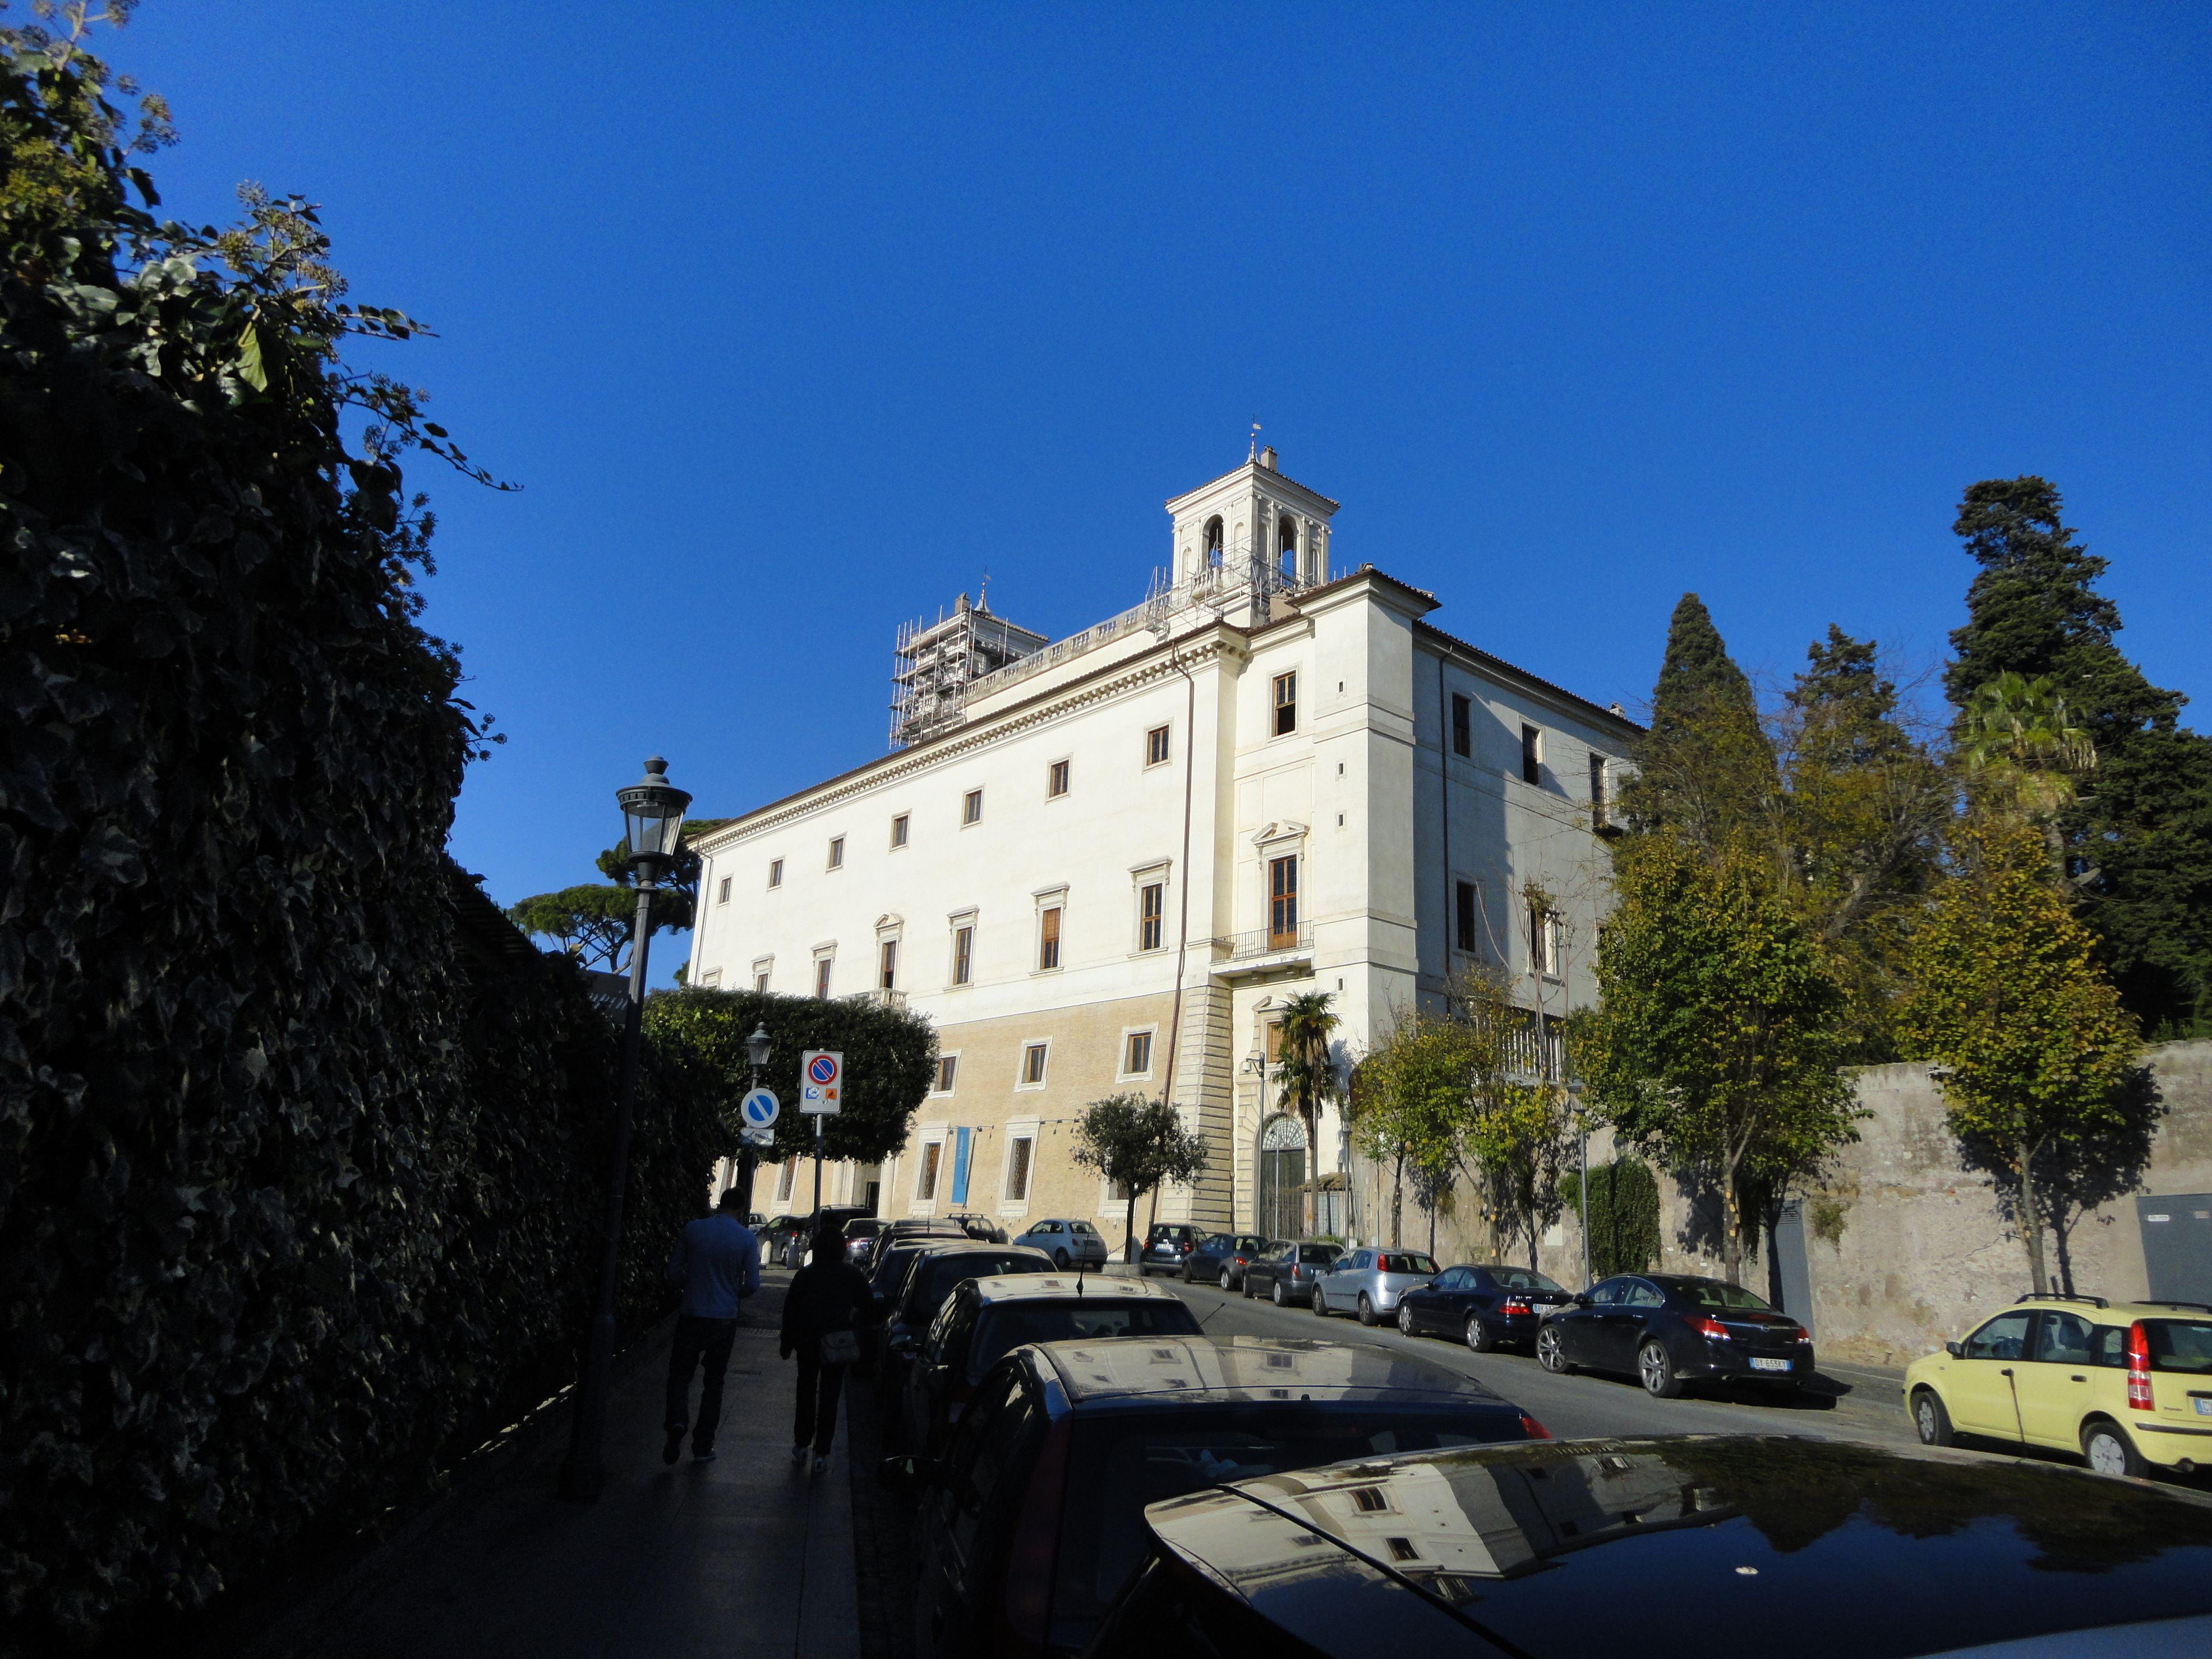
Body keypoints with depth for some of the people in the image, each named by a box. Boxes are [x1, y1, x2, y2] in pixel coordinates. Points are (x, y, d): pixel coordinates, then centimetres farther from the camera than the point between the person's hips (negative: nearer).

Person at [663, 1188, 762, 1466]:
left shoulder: (693, 1230, -5)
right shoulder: (747, 1239, -8)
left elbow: (674, 1272, 1)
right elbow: (753, 1284, -9)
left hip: (692, 1317, 0)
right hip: (724, 1320, 0)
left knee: (680, 1374, 14)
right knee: (714, 1382, 13)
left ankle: (677, 1422, -12)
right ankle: (703, 1447, 16)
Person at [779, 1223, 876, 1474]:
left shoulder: (805, 1274, -3)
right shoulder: (853, 1276, -4)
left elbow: (790, 1310, -2)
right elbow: (869, 1309, 1)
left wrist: (787, 1344, 6)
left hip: (808, 1343, 1)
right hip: (839, 1346, -1)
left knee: (806, 1393, 17)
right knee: (829, 1397, 5)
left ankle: (801, 1445, 24)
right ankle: (822, 1453, 4)